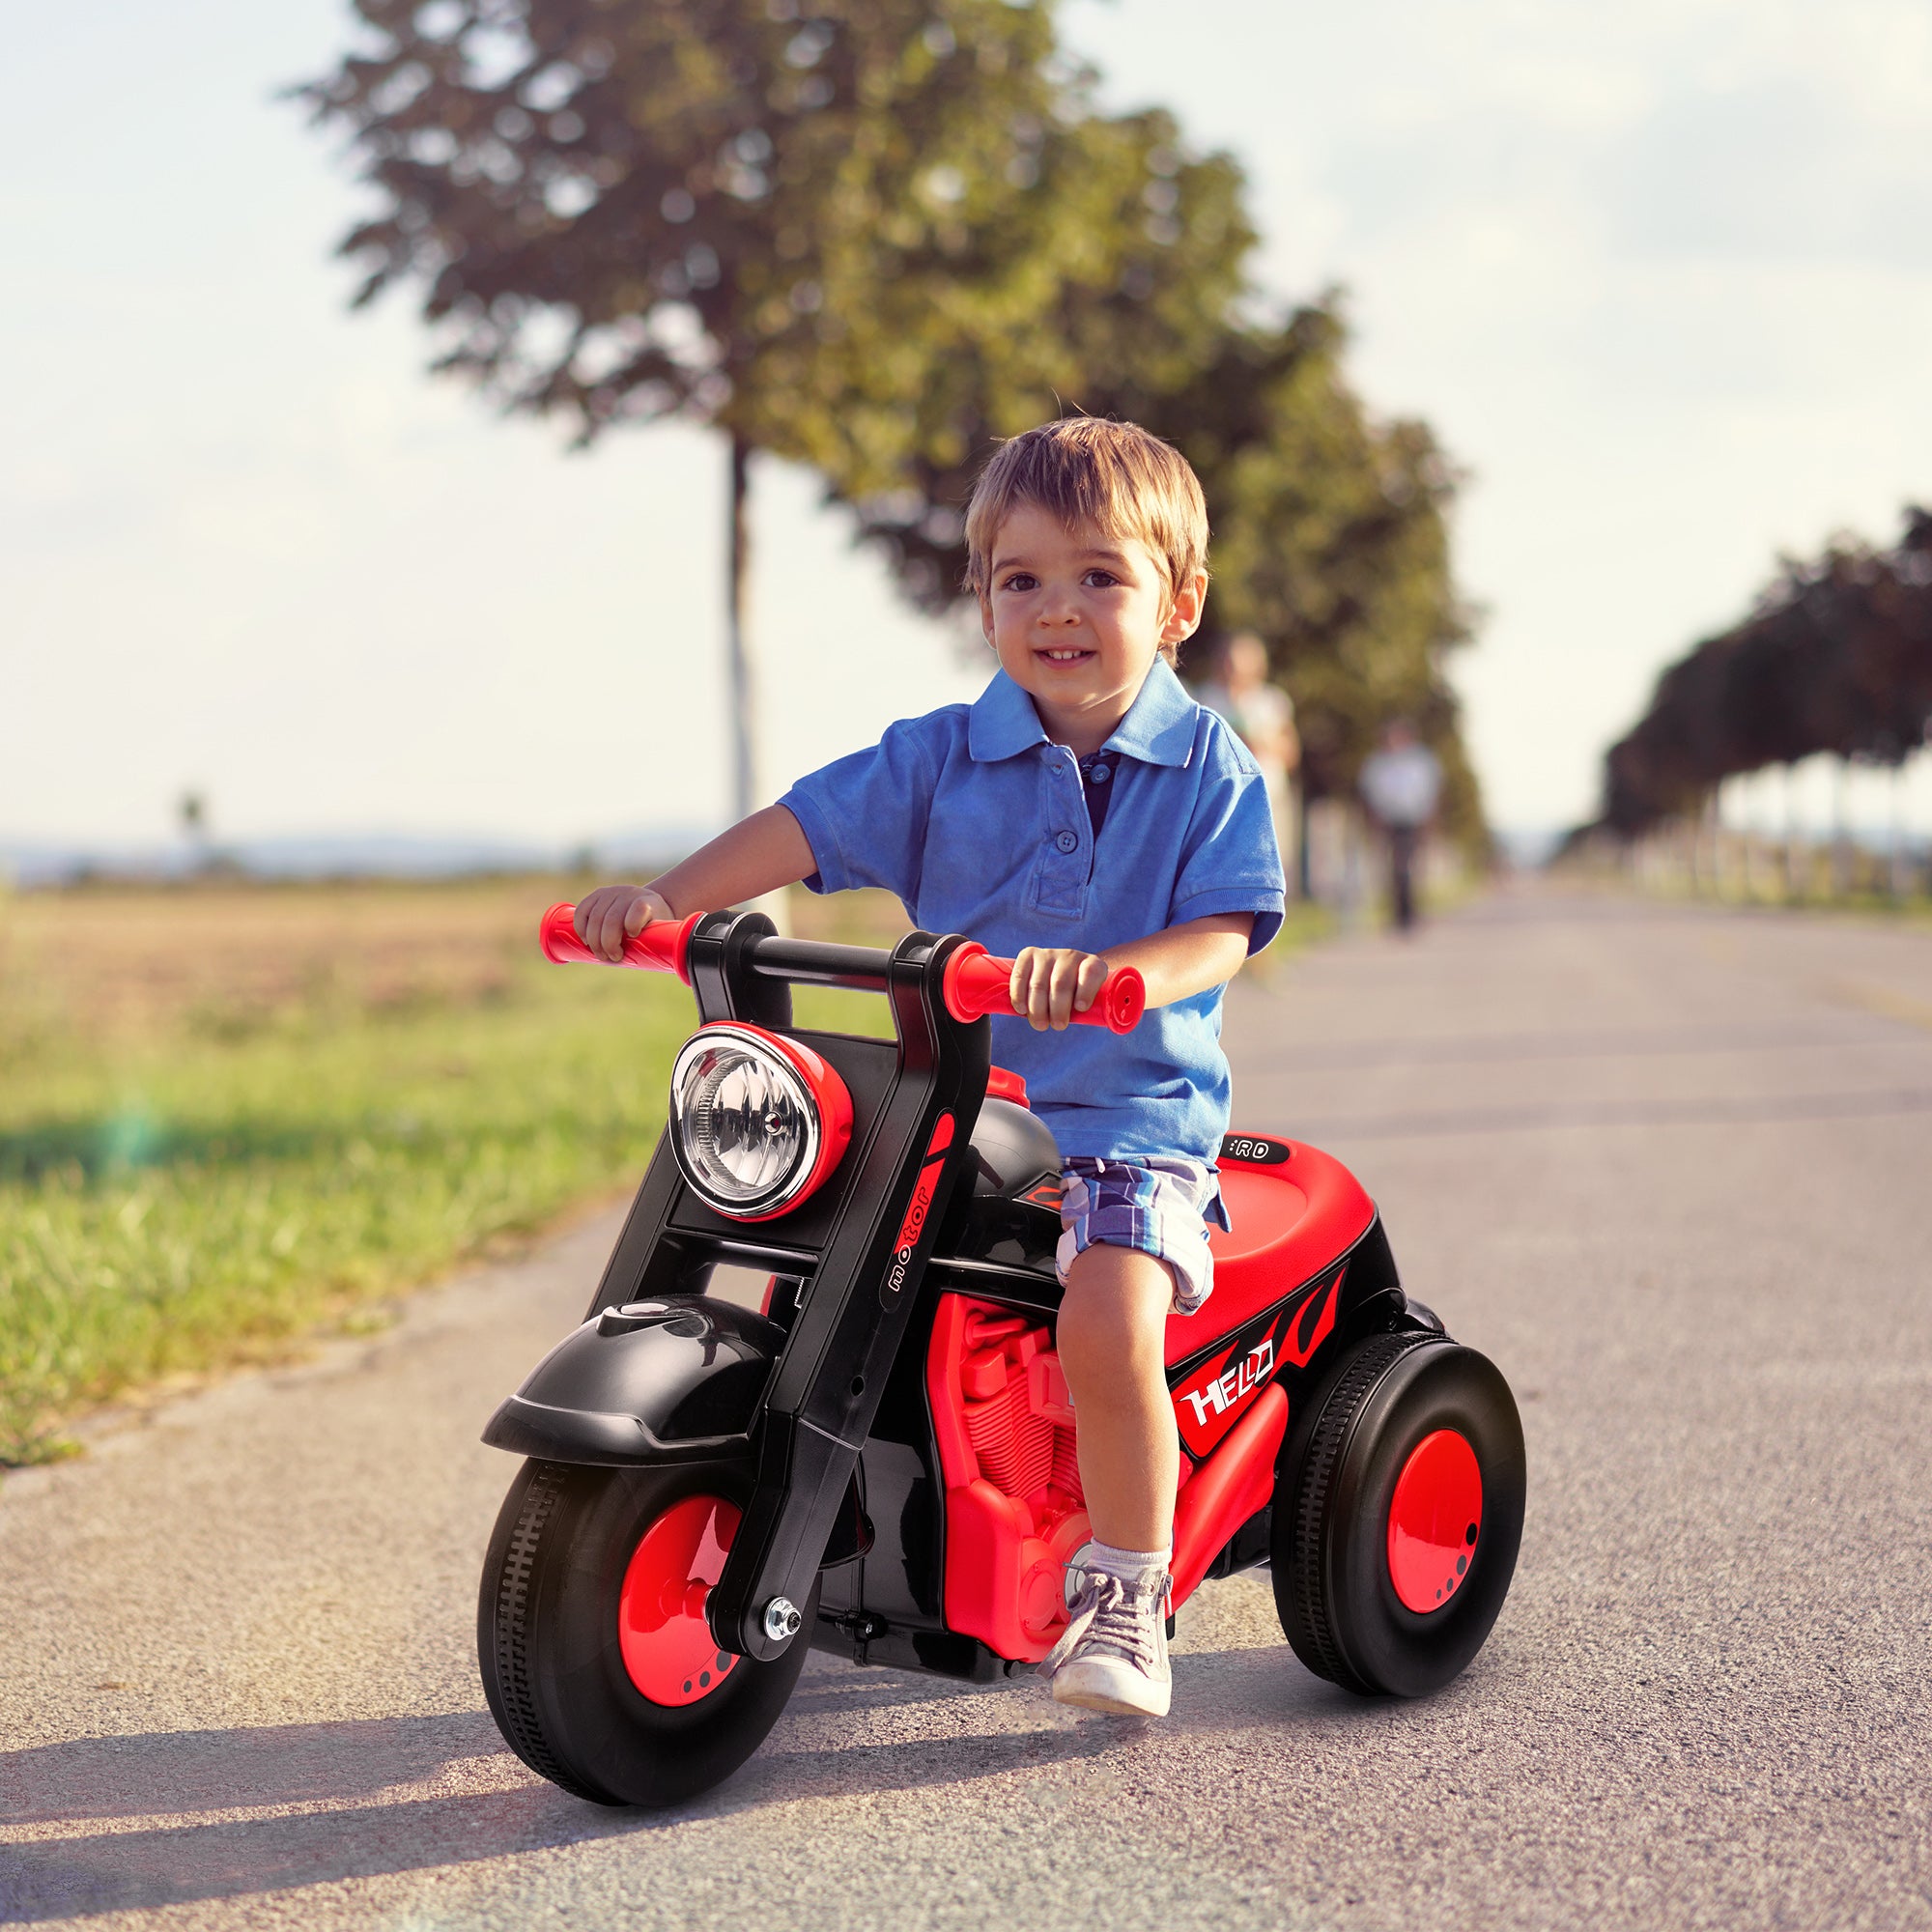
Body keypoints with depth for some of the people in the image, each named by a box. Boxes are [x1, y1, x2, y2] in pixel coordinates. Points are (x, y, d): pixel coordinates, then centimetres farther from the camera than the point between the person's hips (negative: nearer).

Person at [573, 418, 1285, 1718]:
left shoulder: (1210, 768, -1)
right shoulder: (942, 757, 6)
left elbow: (1222, 929, -12)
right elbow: (809, 825, -1)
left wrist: (1108, 972, -32)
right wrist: (665, 899, -17)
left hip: (1132, 1117, -3)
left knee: (1109, 1323, -28)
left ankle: (1123, 1599, -8)